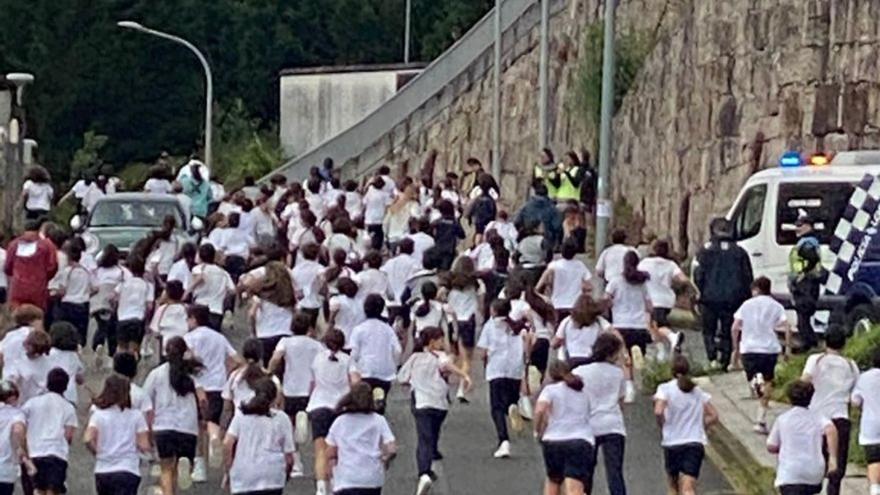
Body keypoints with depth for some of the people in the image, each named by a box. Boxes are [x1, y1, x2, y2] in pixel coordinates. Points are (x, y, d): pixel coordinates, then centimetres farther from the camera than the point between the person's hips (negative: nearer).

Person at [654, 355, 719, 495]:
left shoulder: (665, 389, -2)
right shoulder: (698, 392, 10)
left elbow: (658, 412, -18)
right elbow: (713, 416, 8)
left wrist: (664, 426, 1)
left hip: (672, 443, -1)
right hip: (696, 443, 1)